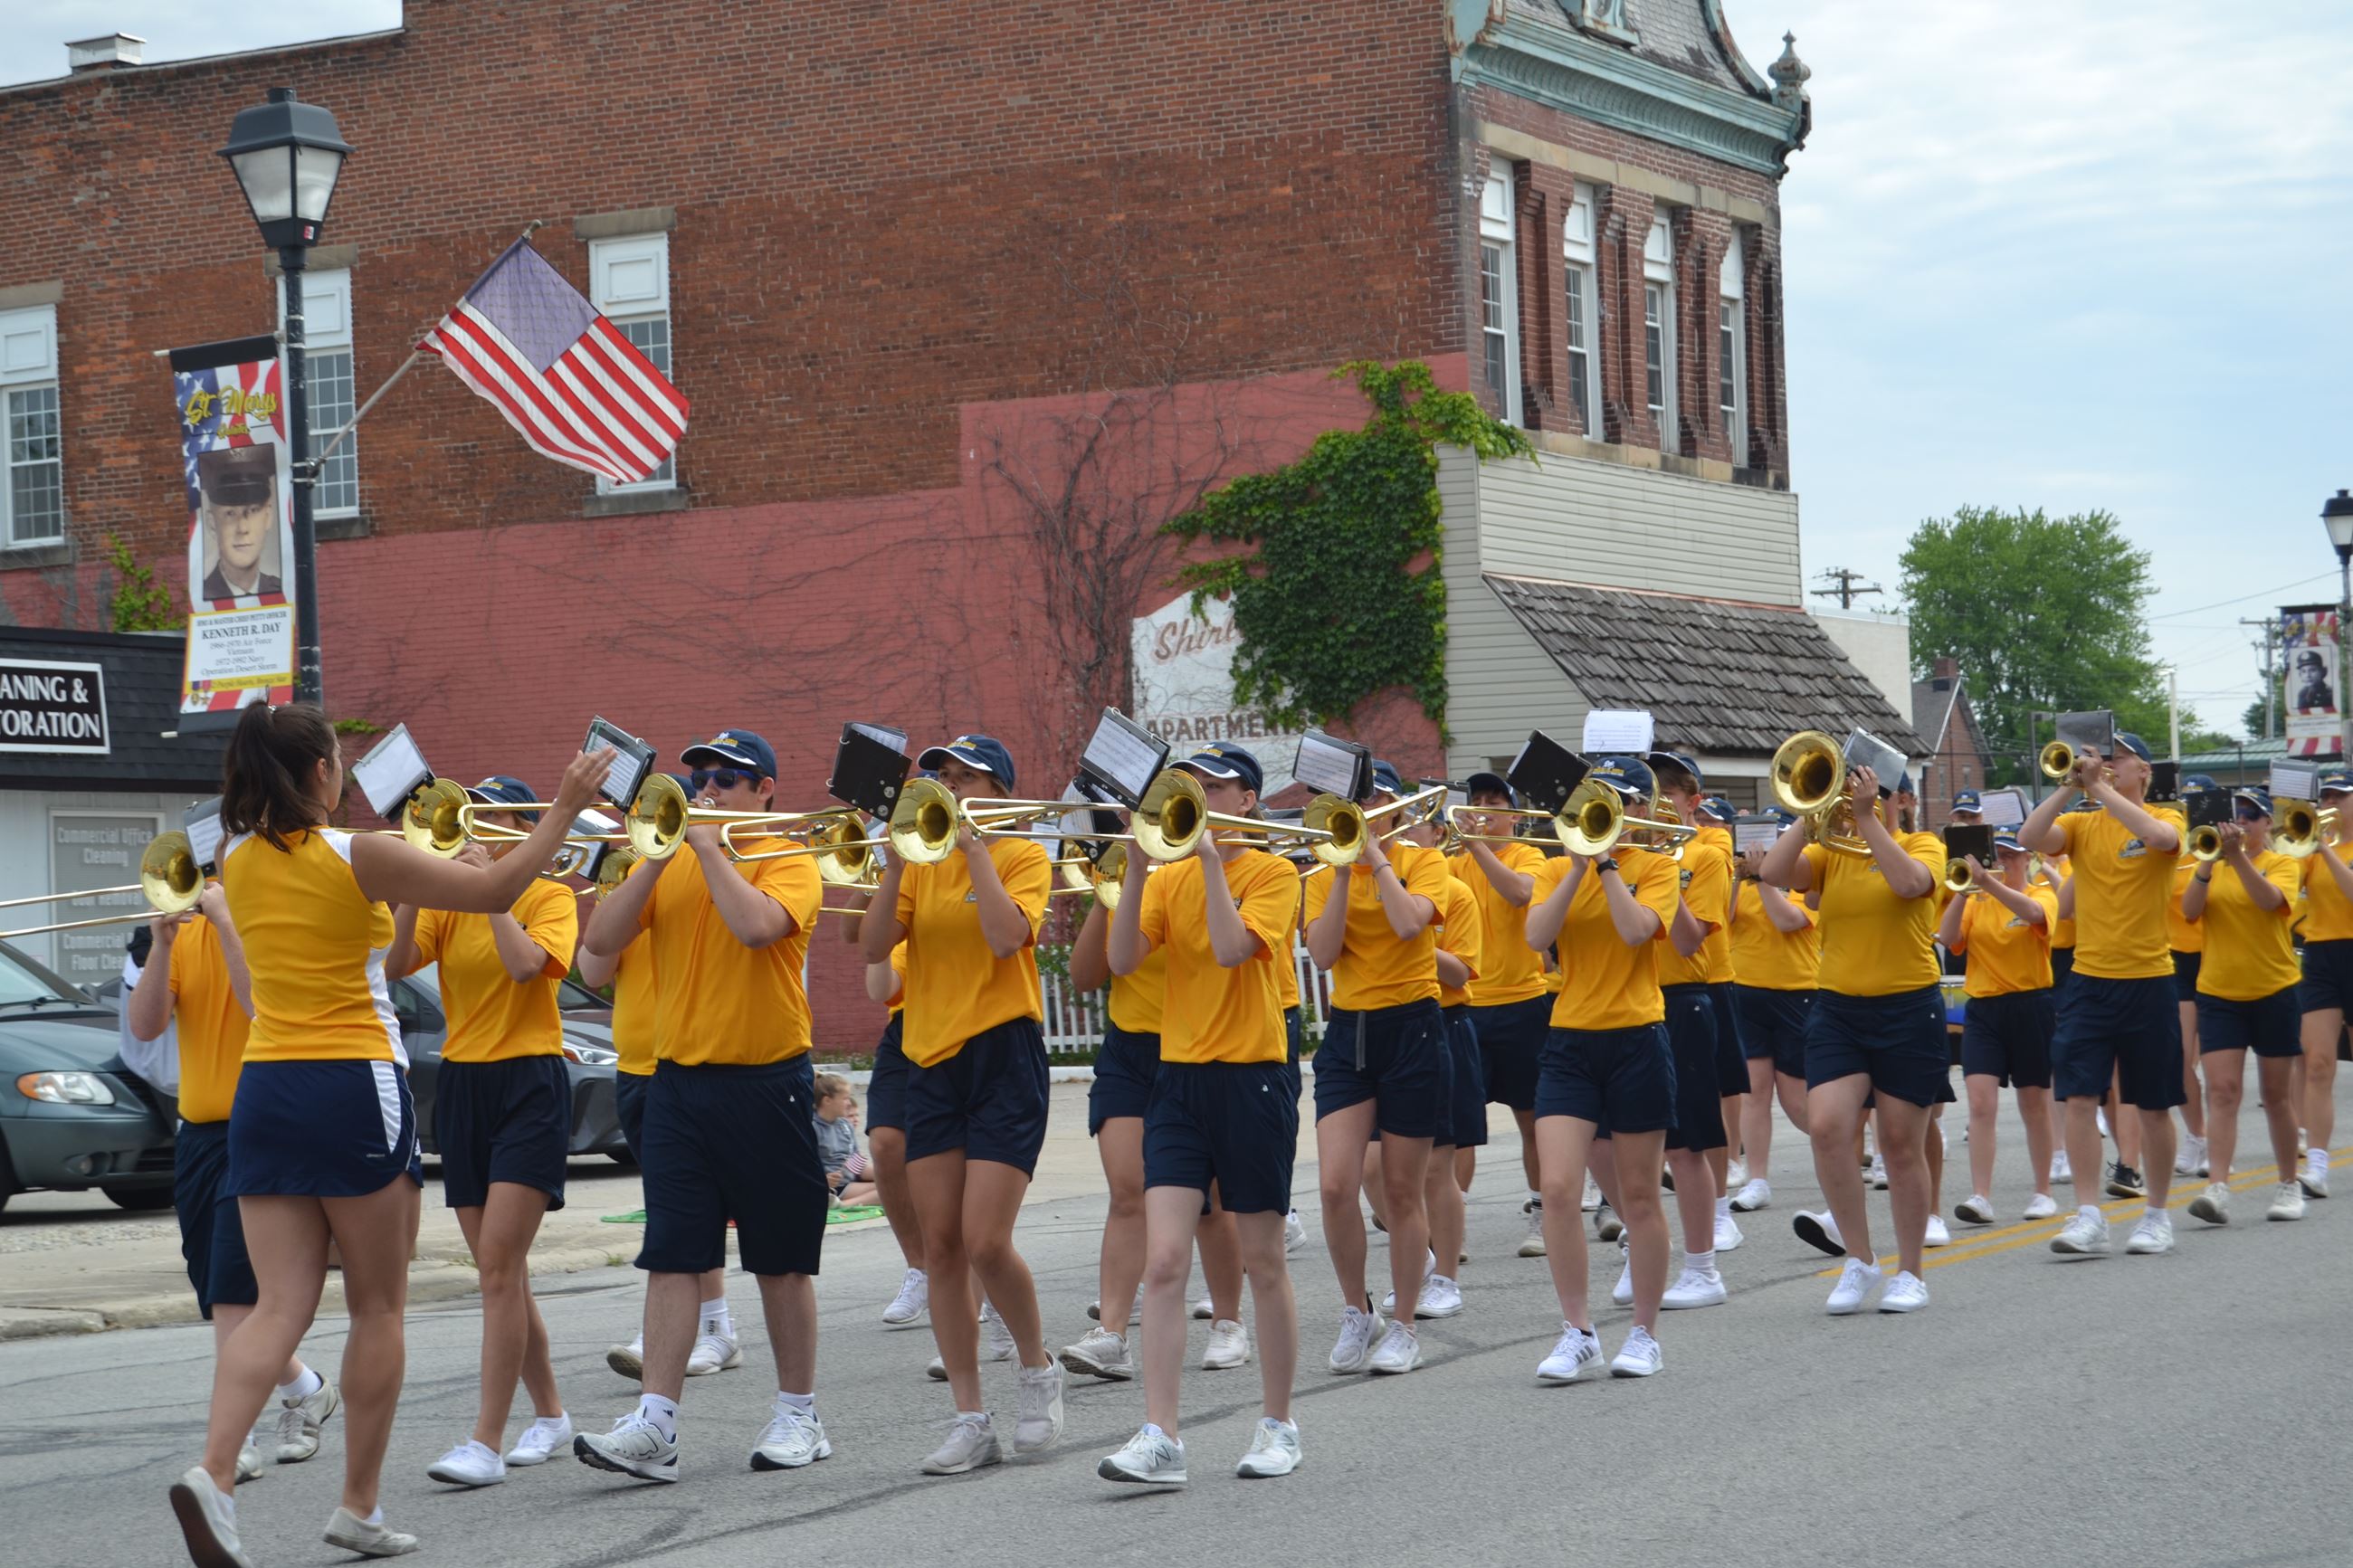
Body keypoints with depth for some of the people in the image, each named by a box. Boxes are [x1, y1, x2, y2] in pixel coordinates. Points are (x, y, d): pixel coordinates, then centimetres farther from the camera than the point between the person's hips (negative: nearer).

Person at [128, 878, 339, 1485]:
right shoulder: (189, 932, 10)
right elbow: (144, 1025, -1)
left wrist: (226, 919, -21)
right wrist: (162, 943, -13)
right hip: (198, 1133, 7)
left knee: (233, 1293, -14)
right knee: (225, 1299, 13)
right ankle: (303, 1390, 34)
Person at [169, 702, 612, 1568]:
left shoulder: (237, 861, 5)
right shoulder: (360, 857, -10)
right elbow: (495, 890, -5)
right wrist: (565, 807, 5)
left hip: (265, 1088, 5)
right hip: (355, 1086, -5)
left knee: (279, 1304, 1)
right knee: (377, 1309, 8)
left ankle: (213, 1471, -21)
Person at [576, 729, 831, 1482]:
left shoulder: (789, 862, -3)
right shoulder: (667, 864, 11)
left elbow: (756, 925, -23)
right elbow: (601, 939, -1)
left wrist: (709, 847, -14)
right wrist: (660, 857, -8)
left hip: (766, 1084, -4)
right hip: (679, 1082, 4)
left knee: (781, 1259, 5)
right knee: (673, 1257, -3)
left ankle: (798, 1416, 16)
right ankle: (653, 1426, -8)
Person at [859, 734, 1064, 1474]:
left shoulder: (1022, 856, -1)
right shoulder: (923, 864, 11)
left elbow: (1005, 937, -20)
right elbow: (873, 947, -2)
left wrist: (974, 847, -15)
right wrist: (897, 863, -11)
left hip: (1003, 1057, -5)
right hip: (930, 1059, 5)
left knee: (985, 1241, -13)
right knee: (941, 1245, 1)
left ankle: (1037, 1367, 13)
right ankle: (970, 1420, 7)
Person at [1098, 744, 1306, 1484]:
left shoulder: (1273, 873, -4)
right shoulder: (1171, 875, 9)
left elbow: (1232, 948, -20)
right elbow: (1122, 960, -4)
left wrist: (1210, 859, -17)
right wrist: (1137, 866, -11)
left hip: (1252, 1079, -4)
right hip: (1179, 1080, 4)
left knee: (1263, 1262, 6)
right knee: (1163, 1261, -7)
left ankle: (1277, 1425, 19)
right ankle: (1159, 1438, -9)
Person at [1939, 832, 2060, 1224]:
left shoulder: (2042, 895, 1)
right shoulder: (1976, 901, 8)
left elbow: (2033, 912, -24)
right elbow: (1947, 939, -5)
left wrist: (1987, 882, -35)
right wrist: (1963, 891, -16)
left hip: (2029, 1007, -2)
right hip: (1982, 1008, 2)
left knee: (2034, 1105, 8)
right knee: (1980, 1103, -11)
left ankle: (2043, 1193, 20)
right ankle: (1980, 1196, -14)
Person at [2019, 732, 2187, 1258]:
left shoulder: (2163, 819, 0)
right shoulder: (2081, 824, 6)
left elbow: (2160, 837, -25)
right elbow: (2031, 837, -11)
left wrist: (2101, 789, -22)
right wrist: (2072, 786, -16)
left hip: (2147, 982, -2)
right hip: (2088, 978, 2)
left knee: (2153, 1107, 6)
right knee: (2080, 1098, -8)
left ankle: (2156, 1215, 19)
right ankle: (2089, 1217, -7)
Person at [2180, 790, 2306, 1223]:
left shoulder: (2281, 864, 0)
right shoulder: (2214, 867, 7)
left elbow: (2271, 900, -21)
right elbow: (2189, 912, -7)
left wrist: (2238, 855, -29)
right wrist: (2208, 862, -18)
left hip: (2273, 992, -1)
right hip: (2218, 992, 2)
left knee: (2277, 1093, 8)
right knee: (2222, 1090, -10)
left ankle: (2289, 1186, 21)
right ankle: (2218, 1188, -18)